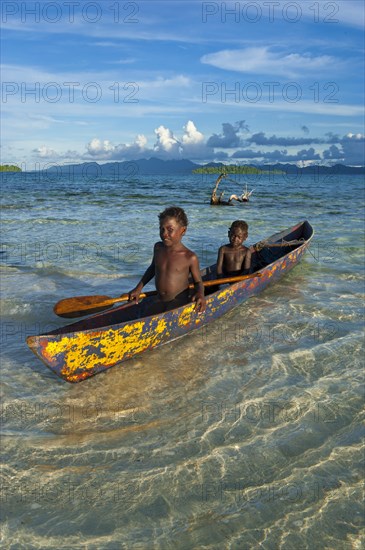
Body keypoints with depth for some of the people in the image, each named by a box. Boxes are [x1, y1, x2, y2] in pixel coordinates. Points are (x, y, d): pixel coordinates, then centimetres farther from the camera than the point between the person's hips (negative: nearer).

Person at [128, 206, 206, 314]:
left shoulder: (190, 257, -11)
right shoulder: (158, 247, 4)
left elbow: (198, 282, 1)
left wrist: (200, 294, -21)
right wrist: (139, 288, 22)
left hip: (179, 302, -5)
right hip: (159, 301, 6)